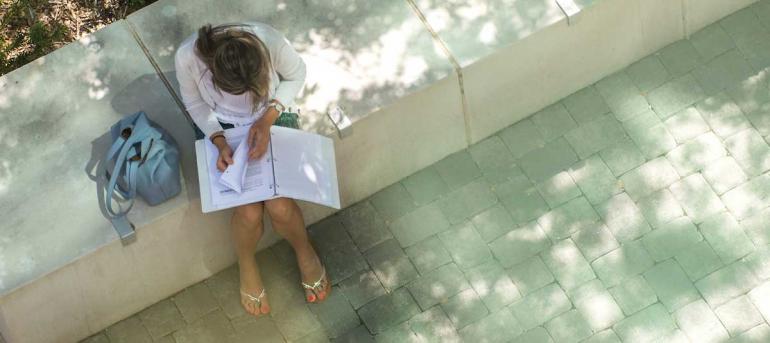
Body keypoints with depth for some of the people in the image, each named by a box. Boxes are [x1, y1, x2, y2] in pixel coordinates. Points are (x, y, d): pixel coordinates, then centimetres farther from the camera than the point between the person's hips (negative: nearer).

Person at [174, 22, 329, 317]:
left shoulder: (269, 41, -34)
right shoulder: (187, 57, -33)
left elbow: (296, 74, -10)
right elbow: (195, 103, -10)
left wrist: (267, 119, -22)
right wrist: (220, 142, -24)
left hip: (270, 122, 0)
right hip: (222, 128, 0)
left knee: (279, 205, -16)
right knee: (249, 211, -17)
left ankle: (305, 253, 18)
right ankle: (247, 266, 17)